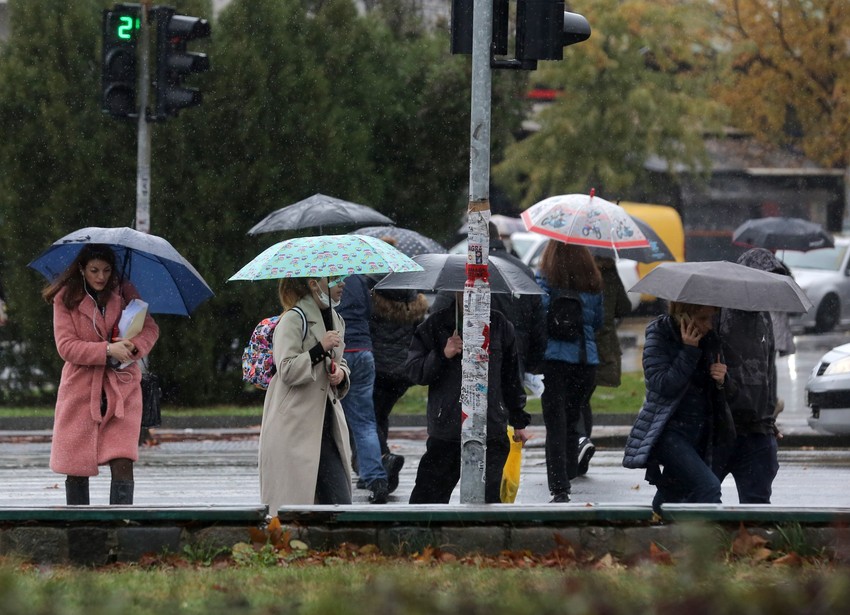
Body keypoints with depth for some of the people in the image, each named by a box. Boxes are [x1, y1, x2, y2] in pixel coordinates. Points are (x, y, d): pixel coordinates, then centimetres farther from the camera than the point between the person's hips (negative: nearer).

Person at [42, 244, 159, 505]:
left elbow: (150, 329, 6)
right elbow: (66, 347, -10)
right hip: (81, 390, -1)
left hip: (122, 388, 1)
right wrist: (107, 349, -22)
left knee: (122, 464, -12)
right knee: (77, 469, 3)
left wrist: (133, 346, -16)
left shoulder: (124, 293, 5)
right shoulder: (66, 298, -2)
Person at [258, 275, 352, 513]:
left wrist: (341, 373, 6)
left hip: (325, 420, 8)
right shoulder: (293, 320, -9)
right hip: (294, 428, -8)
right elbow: (287, 370, -17)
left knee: (339, 503, -1)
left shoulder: (334, 320, 15)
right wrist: (320, 349, -21)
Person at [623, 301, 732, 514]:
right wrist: (689, 351, -21)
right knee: (708, 487, -24)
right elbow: (663, 384, -18)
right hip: (668, 431, -7)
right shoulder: (660, 335, -8)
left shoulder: (710, 339, 9)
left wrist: (722, 381, -6)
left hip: (699, 433, 7)